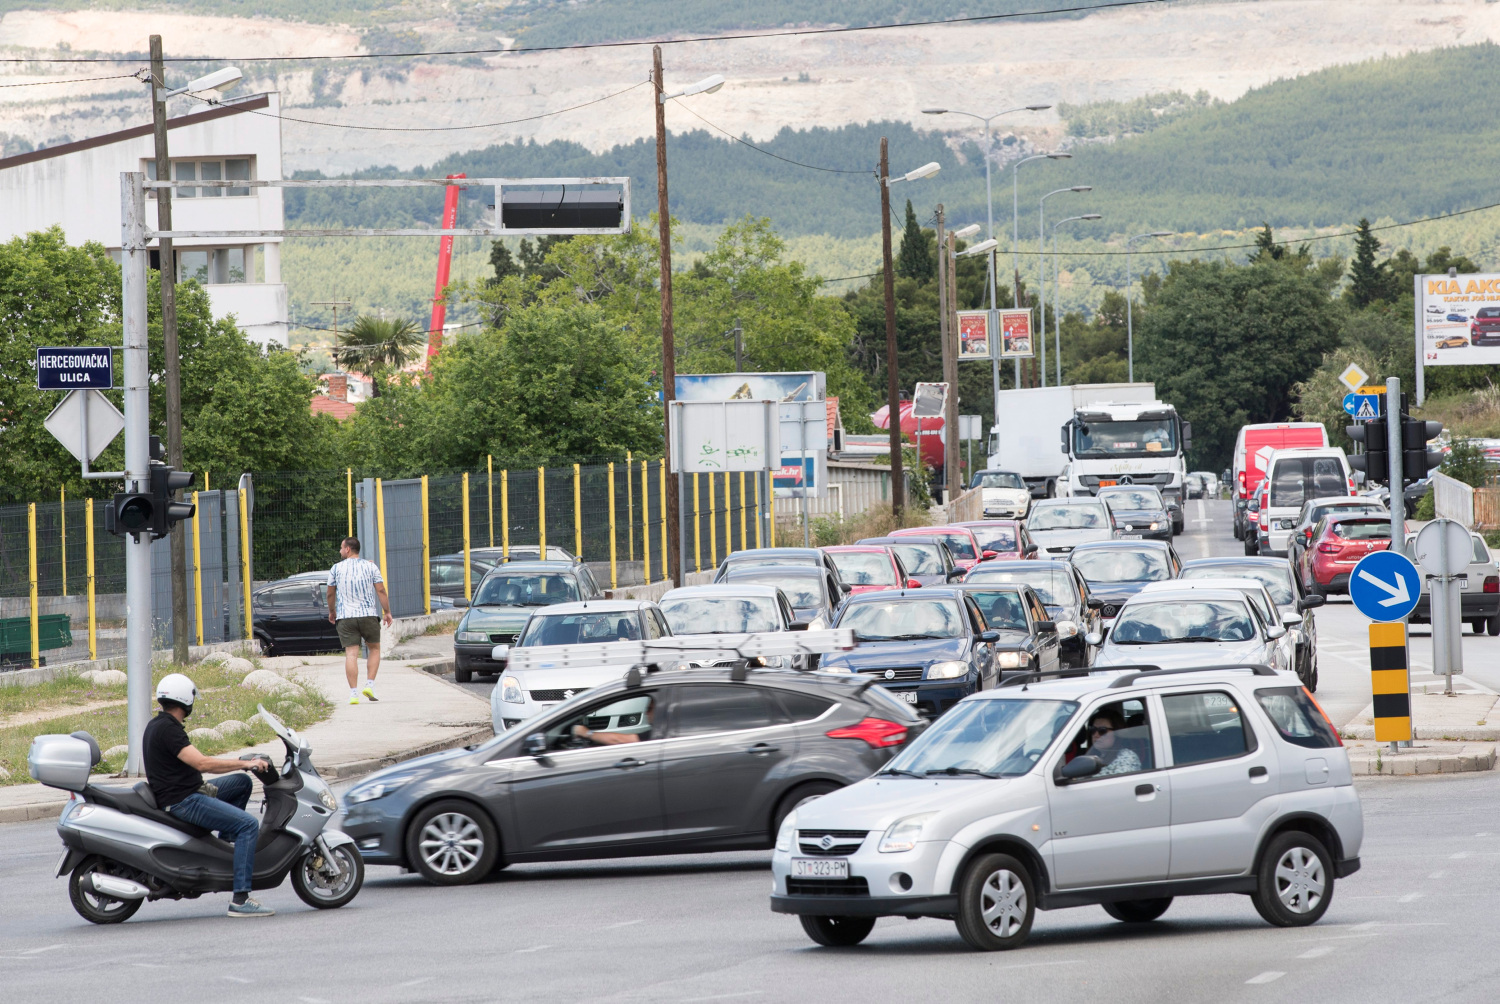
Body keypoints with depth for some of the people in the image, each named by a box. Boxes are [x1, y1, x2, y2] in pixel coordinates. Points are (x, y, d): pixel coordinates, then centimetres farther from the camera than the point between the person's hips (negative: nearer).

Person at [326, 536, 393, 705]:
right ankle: (369, 685, 4)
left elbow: (330, 594, 11)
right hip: (368, 615, 0)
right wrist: (387, 612, 4)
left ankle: (354, 694, -9)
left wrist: (331, 612, 27)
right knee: (374, 649, 17)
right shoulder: (370, 566, 2)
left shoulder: (336, 569, 3)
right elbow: (381, 591, -2)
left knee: (351, 654, -2)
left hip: (345, 617, 0)